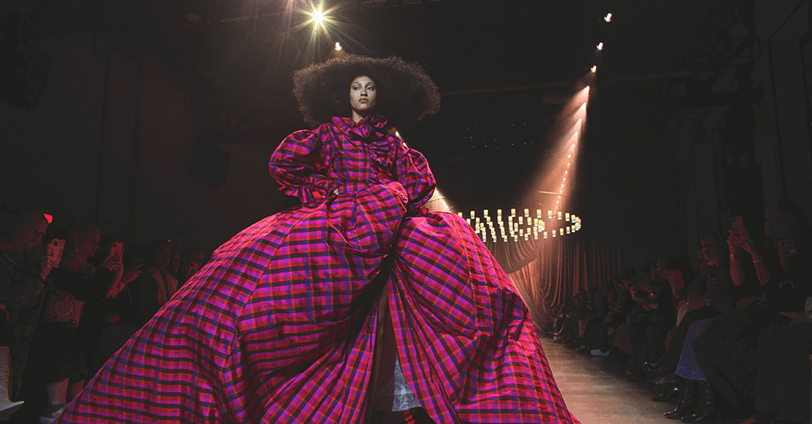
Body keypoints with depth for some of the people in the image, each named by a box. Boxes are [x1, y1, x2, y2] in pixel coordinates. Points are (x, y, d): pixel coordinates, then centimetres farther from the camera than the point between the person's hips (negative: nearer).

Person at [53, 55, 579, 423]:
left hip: (387, 225, 2)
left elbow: (422, 179, 14)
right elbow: (284, 162, 10)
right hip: (334, 225, -1)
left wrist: (399, 202, -1)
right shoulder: (329, 132, 17)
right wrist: (319, 195, 6)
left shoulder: (392, 140, 21)